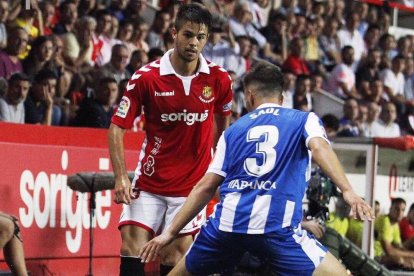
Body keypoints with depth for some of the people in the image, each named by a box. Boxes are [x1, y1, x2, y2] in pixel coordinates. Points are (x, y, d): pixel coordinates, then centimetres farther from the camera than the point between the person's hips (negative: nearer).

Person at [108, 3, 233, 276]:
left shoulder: (219, 79, -5)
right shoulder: (146, 77, -11)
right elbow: (117, 127, -7)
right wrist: (121, 176, -18)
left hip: (192, 186, 1)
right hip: (149, 182, -1)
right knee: (132, 248, -11)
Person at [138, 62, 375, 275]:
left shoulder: (234, 130, 21)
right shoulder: (304, 120, 14)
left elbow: (206, 187, 18)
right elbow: (319, 147, -9)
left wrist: (170, 233, 22)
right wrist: (347, 191, -21)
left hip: (227, 223, 4)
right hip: (277, 226, -4)